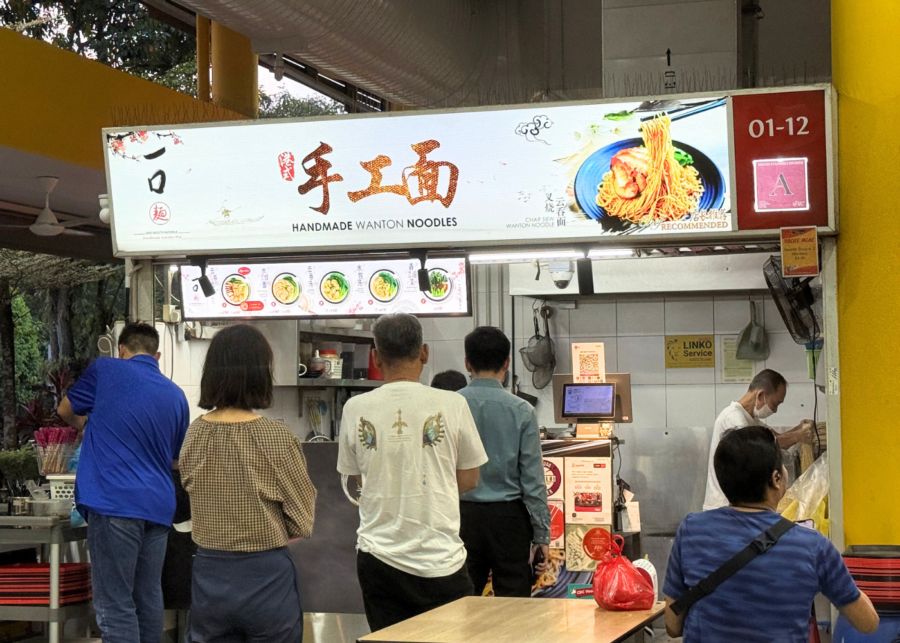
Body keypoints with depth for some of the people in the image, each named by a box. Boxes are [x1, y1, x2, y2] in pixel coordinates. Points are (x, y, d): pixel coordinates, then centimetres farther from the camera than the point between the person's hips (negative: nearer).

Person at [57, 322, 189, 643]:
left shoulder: (106, 370, 0)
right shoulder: (176, 395, 12)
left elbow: (66, 411, 17)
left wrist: (86, 424, 38)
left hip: (114, 502, -5)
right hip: (158, 505, 5)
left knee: (115, 604, -5)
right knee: (149, 598, 14)